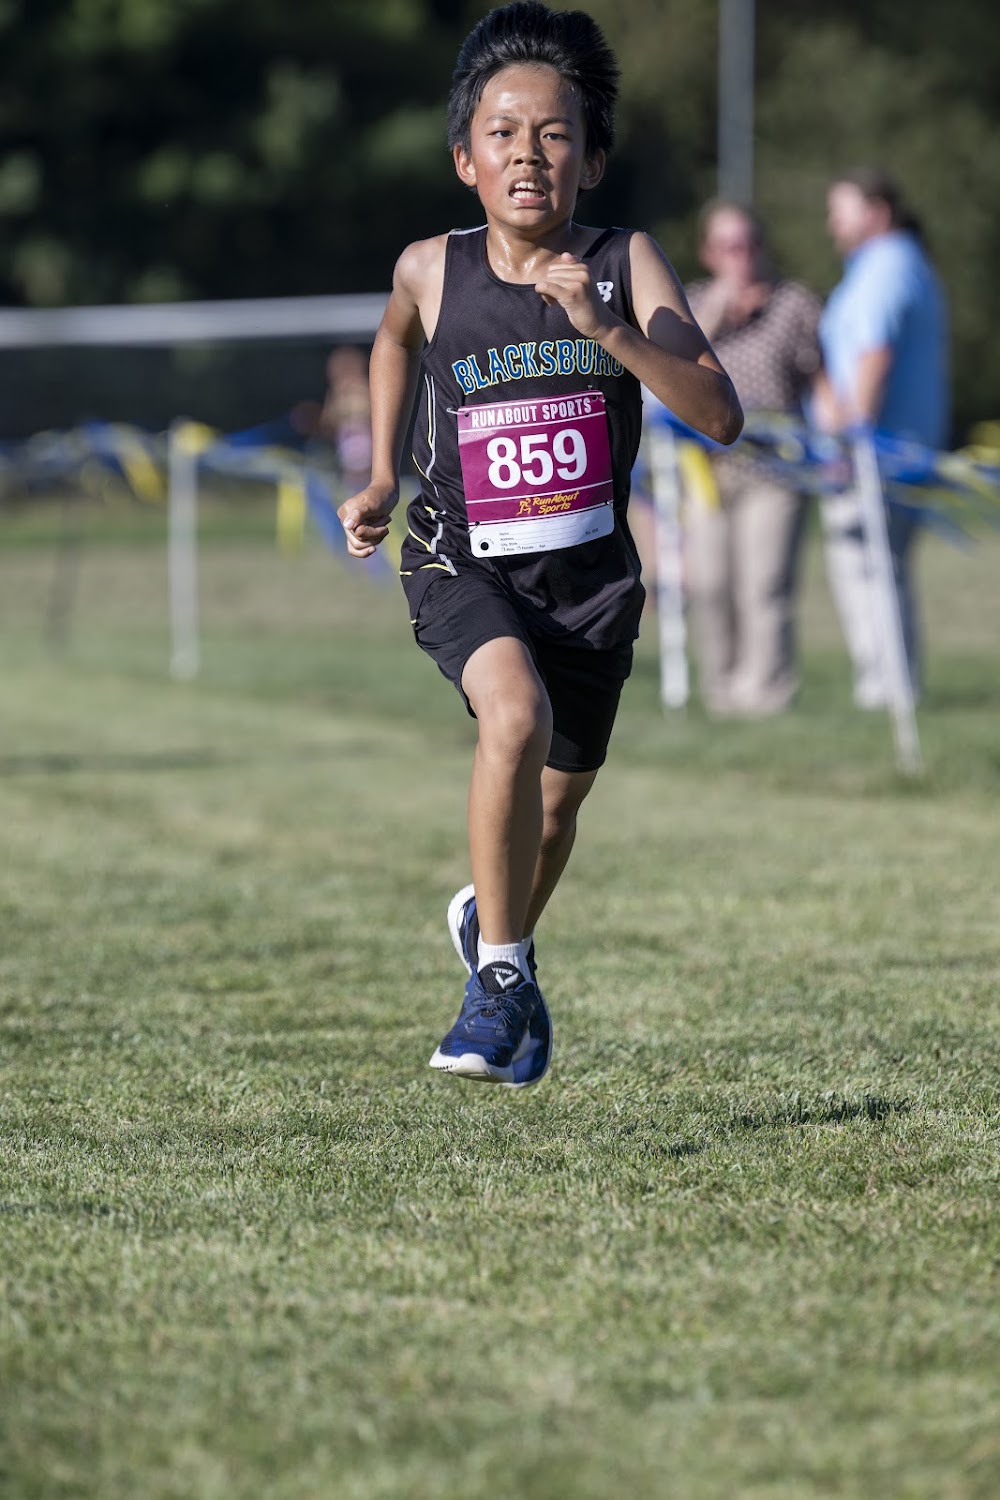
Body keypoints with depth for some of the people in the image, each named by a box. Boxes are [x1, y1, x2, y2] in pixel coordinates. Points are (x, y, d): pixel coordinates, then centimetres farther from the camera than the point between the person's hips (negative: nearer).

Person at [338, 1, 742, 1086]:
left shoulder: (625, 264, -11)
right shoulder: (432, 271, -7)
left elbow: (719, 416, -20)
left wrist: (606, 330, -31)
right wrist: (381, 479, 12)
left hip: (588, 572, 2)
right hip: (463, 564, -2)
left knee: (558, 799, 17)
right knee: (516, 716, -31)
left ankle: (492, 922, 51)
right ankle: (502, 976, -17)